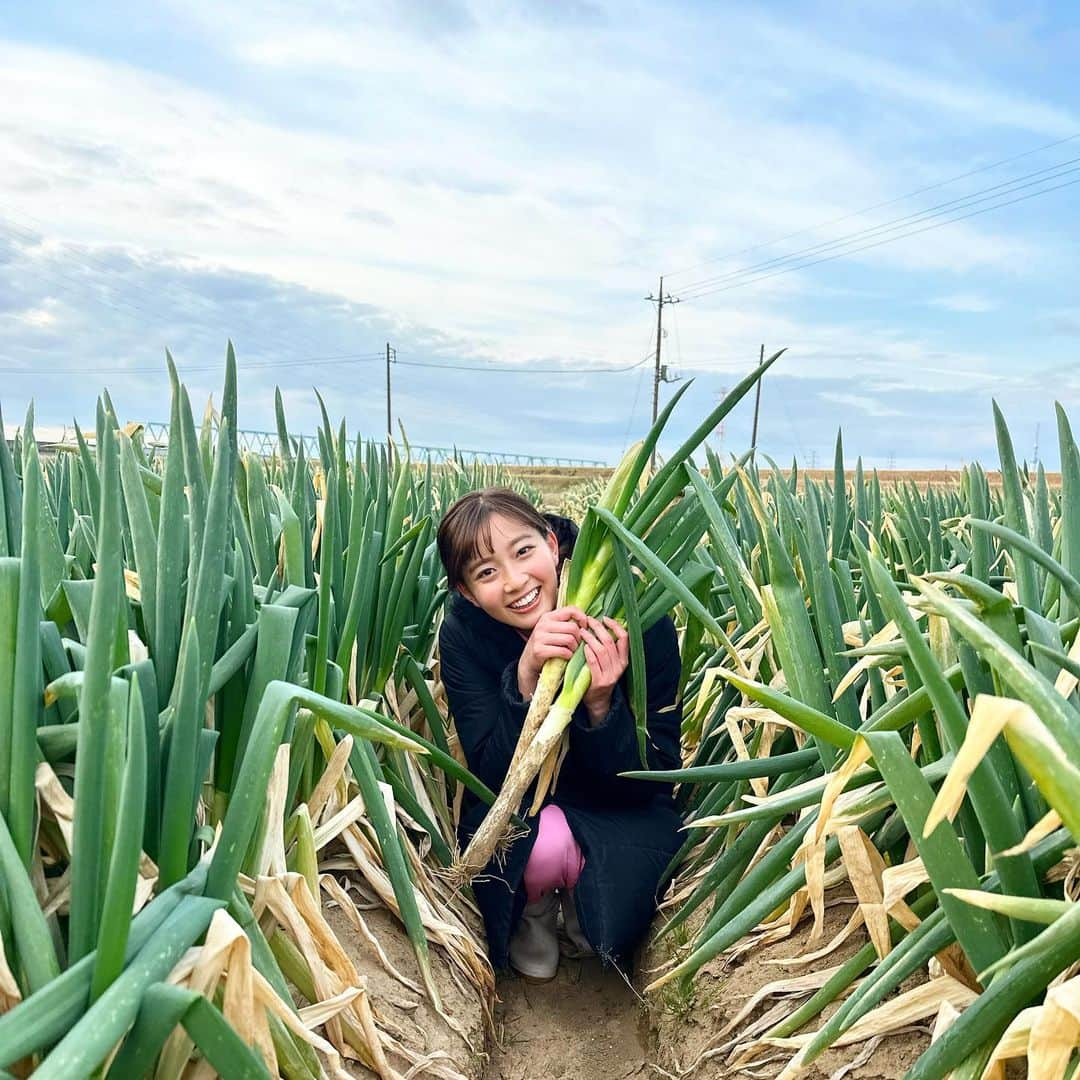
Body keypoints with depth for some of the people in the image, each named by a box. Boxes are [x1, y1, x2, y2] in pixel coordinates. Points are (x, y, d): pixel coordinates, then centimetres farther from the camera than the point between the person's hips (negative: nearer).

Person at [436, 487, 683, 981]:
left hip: (618, 811, 0)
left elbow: (652, 779, -18)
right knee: (545, 843, -32)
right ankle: (534, 909, 5)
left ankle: (577, 899, 13)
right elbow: (494, 778, -23)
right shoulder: (464, 632, -19)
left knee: (613, 927, -25)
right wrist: (525, 679, -39)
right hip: (515, 811, 0)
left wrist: (602, 704, -38)